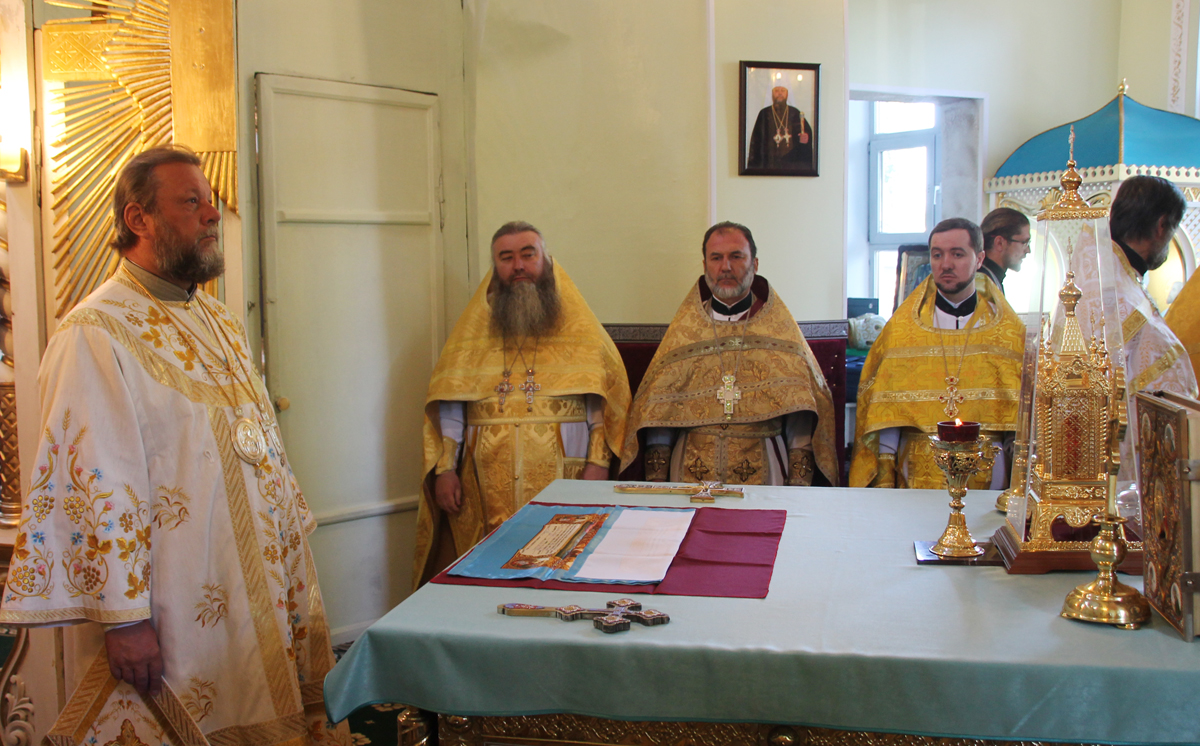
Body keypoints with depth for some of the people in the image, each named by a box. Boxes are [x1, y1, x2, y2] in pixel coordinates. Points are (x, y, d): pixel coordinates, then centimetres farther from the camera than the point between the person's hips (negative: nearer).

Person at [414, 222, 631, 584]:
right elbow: (447, 403, 9)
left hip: (562, 483, -1)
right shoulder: (473, 328, 12)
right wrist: (445, 470, 1)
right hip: (488, 489, 1)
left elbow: (606, 396, 5)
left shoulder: (578, 326, 9)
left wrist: (598, 462, -5)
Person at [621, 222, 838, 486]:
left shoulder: (780, 328, 11)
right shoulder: (684, 328, 13)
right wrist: (655, 480, -1)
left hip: (761, 473, -1)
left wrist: (799, 482, -6)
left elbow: (800, 409, 5)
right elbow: (659, 411, 9)